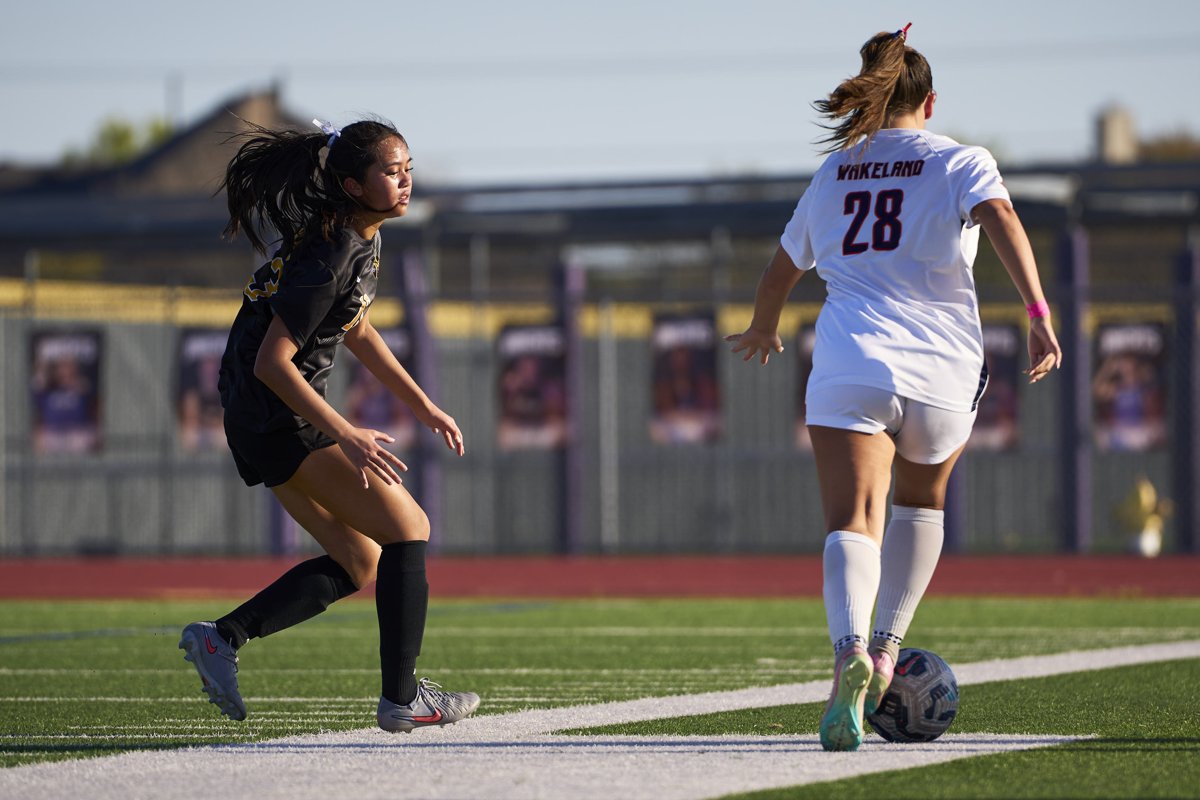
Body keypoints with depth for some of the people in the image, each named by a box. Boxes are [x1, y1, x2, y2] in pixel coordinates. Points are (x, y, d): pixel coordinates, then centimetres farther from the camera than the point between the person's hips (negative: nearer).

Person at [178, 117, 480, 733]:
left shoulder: (362, 239, 8)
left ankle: (222, 637, 9)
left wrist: (423, 407, 22)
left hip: (272, 423, 10)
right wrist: (348, 437, -25)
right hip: (275, 420, -10)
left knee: (359, 564, 12)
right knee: (407, 527, -7)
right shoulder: (330, 255, -22)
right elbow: (273, 363, -25)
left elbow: (356, 329, 24)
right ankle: (402, 698, -5)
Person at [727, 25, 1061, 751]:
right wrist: (1040, 316, -18)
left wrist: (763, 330, 51)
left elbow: (783, 271, 31)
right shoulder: (959, 162, 9)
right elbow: (1002, 220, -12)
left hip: (850, 365, 0)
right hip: (942, 366, 0)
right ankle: (888, 647, 18)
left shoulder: (834, 172, 19)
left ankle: (851, 651, -40)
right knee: (922, 497, 27)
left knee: (854, 521, -12)